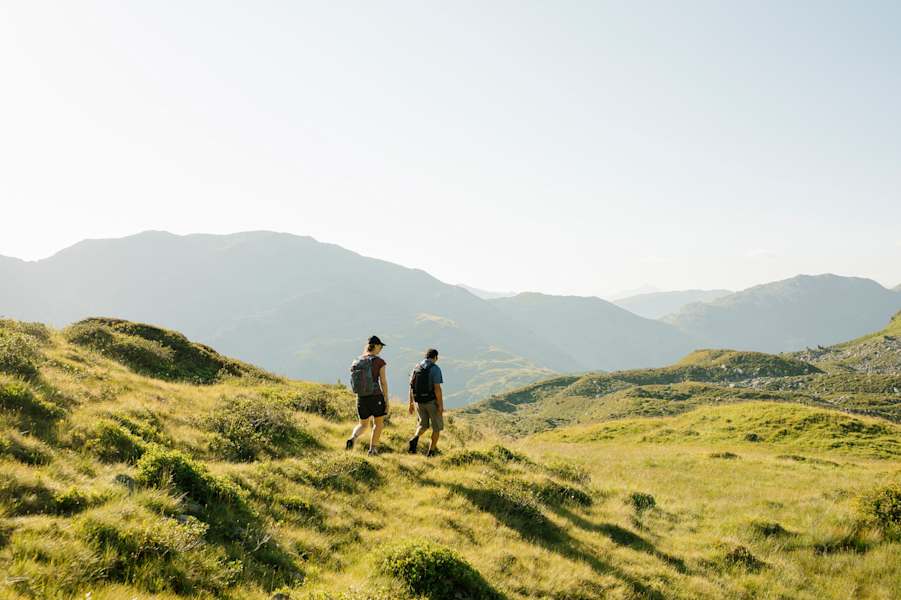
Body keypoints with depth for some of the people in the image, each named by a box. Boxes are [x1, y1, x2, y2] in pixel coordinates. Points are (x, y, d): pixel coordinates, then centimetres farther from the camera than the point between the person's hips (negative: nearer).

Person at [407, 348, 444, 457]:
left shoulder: (416, 368, 4)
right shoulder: (435, 369, -14)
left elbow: (411, 387, 6)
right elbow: (437, 388, -20)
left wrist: (411, 403, 14)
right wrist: (441, 405, -17)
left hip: (419, 401, 5)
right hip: (432, 402, -5)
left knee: (423, 425, 18)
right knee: (436, 427, 12)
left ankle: (414, 439, -11)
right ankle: (431, 451, 11)